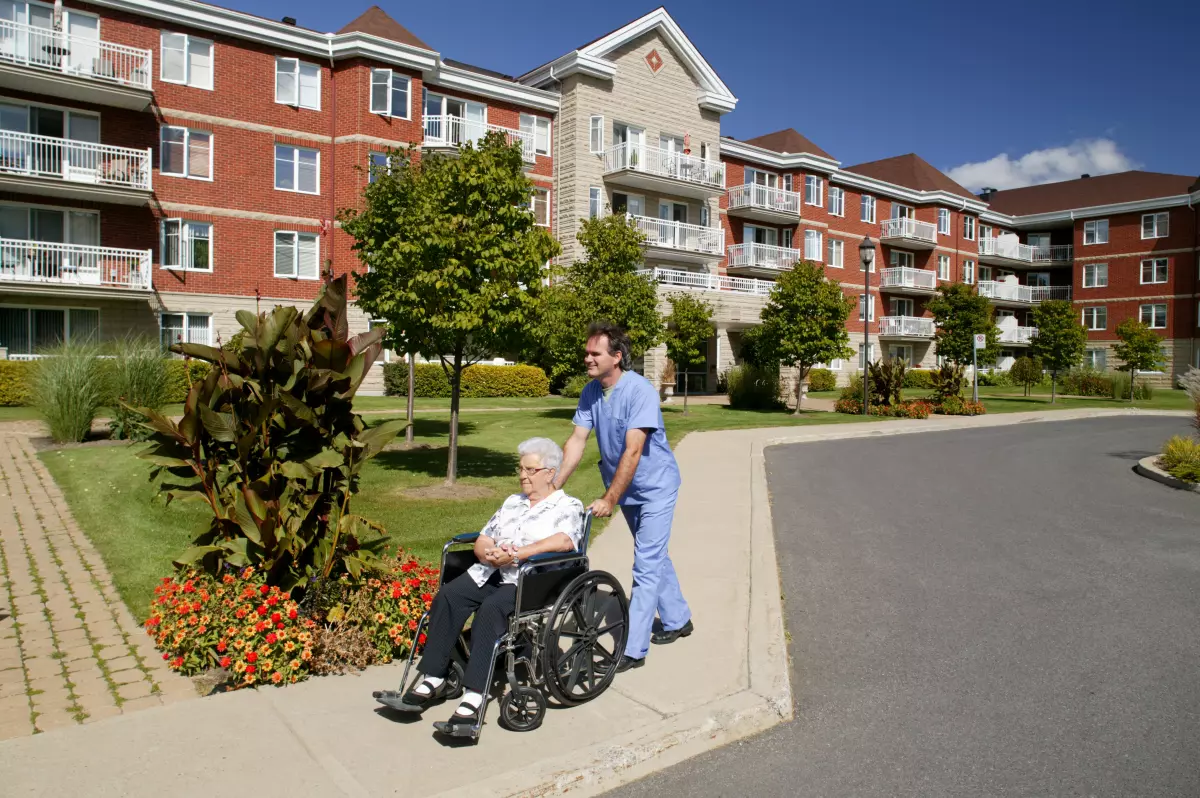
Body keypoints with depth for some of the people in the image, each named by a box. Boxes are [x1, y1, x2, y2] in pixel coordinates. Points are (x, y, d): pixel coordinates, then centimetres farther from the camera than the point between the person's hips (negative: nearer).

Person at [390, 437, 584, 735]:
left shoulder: (568, 506, 5)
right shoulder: (512, 502, 25)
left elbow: (565, 541, -16)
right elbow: (482, 540, 20)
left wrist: (516, 554, -22)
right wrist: (489, 552, -5)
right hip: (489, 573, 6)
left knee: (491, 608, -33)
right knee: (447, 596, -20)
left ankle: (474, 699, -32)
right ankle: (432, 680, -15)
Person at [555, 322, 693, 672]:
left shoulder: (640, 391, -27)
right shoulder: (590, 392, -6)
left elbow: (632, 452, -29)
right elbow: (577, 440, -8)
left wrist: (608, 500, -28)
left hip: (655, 486, -7)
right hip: (626, 489, 8)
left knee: (646, 566, -8)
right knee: (655, 556, 20)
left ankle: (633, 650, -3)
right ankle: (677, 620, 38)